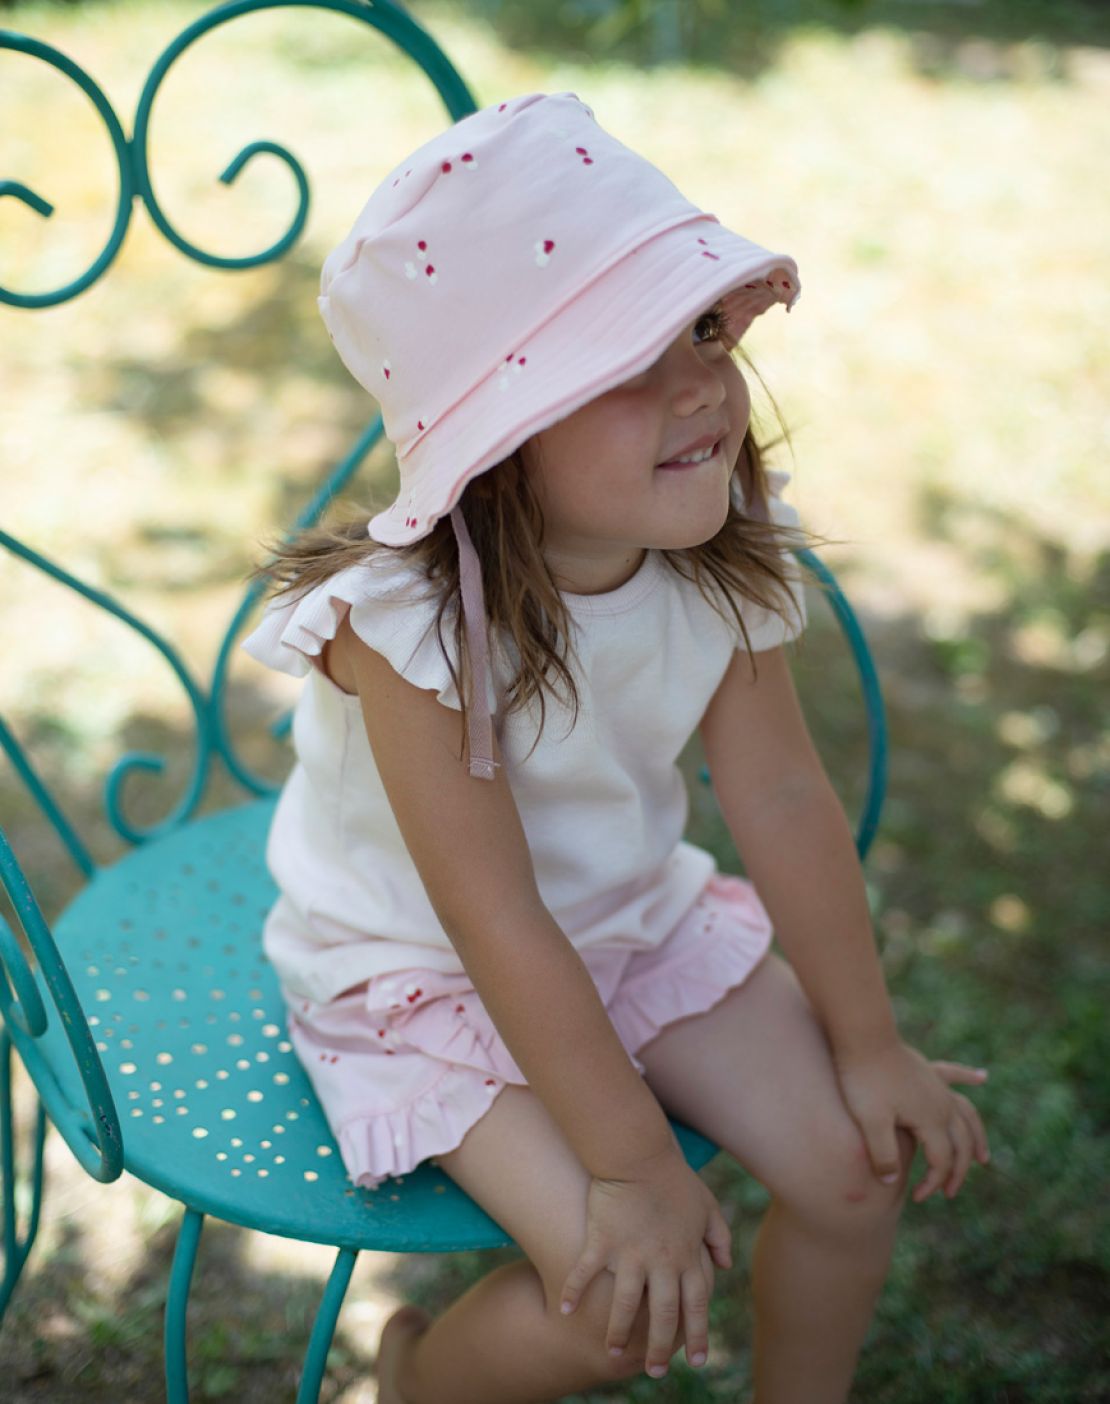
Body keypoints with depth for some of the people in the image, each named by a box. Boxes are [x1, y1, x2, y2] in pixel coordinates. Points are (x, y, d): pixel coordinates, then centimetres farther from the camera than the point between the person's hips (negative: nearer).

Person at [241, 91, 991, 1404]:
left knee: (860, 1159, -4)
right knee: (623, 1295, -19)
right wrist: (634, 1164, -23)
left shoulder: (719, 553, -16)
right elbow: (499, 922, -29)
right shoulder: (406, 622, -33)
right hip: (426, 973, -5)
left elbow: (783, 798, -8)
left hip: (640, 913, 6)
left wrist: (870, 1047, -3)